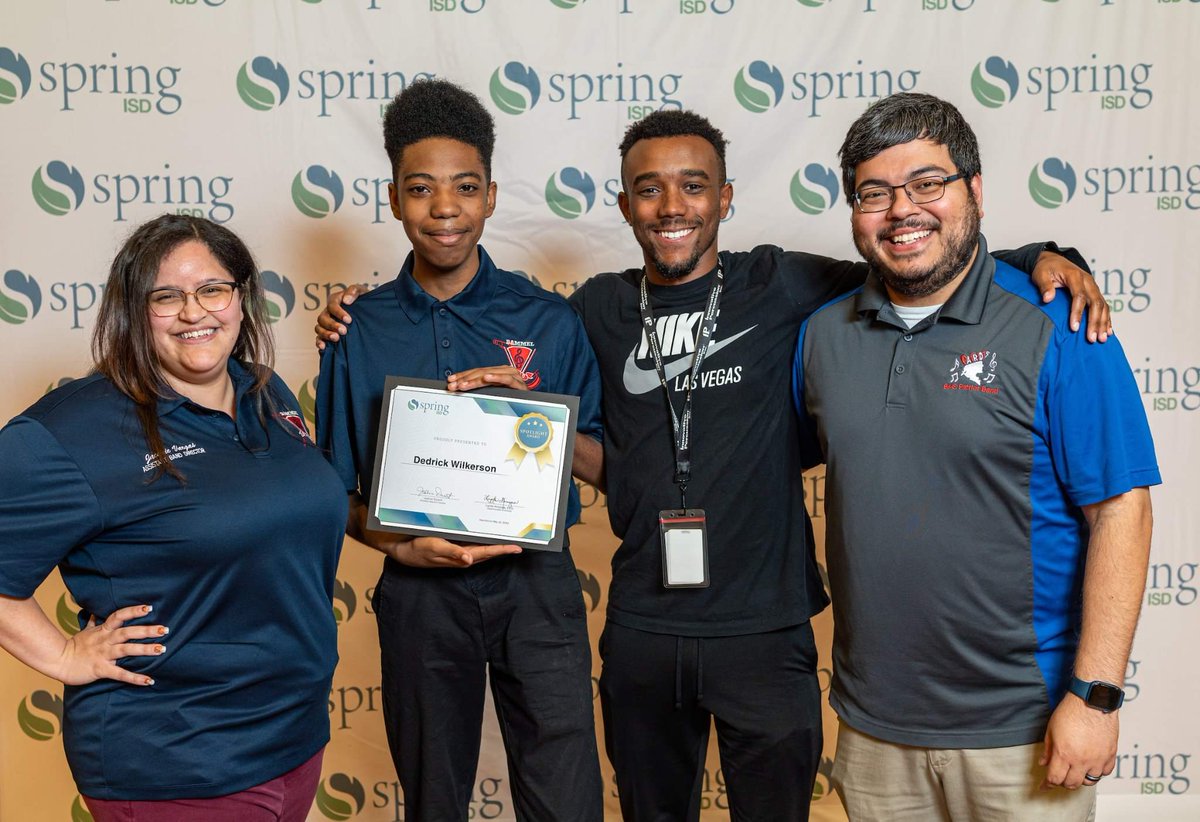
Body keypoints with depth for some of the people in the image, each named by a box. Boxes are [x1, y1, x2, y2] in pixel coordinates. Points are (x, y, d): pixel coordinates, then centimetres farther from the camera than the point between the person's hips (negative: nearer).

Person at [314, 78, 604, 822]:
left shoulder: (549, 320, -2)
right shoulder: (360, 331, -1)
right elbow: (338, 488, 4)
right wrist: (397, 544, -16)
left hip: (535, 581, -1)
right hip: (420, 588, 1)